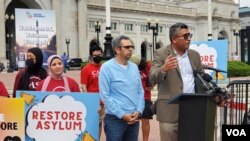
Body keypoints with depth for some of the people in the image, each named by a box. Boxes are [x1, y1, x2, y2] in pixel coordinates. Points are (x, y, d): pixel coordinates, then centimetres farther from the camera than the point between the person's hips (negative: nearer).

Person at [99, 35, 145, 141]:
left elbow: (140, 91, 11)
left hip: (134, 118, 5)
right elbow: (105, 95, -12)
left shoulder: (134, 67, 9)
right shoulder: (107, 67, -8)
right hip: (115, 119, -5)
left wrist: (139, 111, -4)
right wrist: (122, 115, -14)